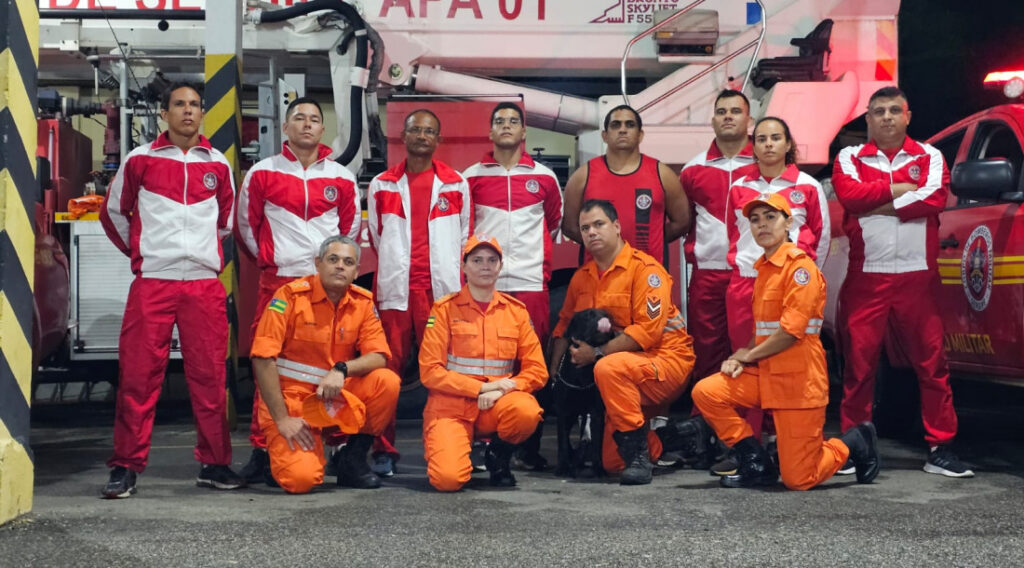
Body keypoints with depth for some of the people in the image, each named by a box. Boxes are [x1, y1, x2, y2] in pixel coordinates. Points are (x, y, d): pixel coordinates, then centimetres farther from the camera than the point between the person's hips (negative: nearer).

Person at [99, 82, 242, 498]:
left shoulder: (218, 165, 10)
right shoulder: (140, 160, 5)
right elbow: (114, 213, 14)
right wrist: (139, 253, 12)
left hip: (204, 284, 2)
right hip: (152, 283, -1)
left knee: (209, 376, 2)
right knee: (138, 375, -4)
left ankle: (215, 463, 11)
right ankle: (126, 467, 3)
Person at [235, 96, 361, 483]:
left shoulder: (341, 178, 10)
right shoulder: (262, 173, 6)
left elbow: (351, 226, 20)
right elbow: (247, 224, 14)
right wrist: (267, 260, 10)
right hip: (277, 283, -1)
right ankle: (262, 449, 2)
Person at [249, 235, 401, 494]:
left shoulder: (362, 302, 1)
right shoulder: (291, 295, -13)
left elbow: (379, 356, -4)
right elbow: (262, 358, -16)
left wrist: (342, 369, -25)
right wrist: (282, 419, -19)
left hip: (335, 396, 5)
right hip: (290, 400, -5)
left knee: (387, 381, -20)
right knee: (301, 479, -25)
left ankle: (353, 460, -2)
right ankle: (280, 454, 12)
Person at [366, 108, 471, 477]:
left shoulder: (456, 186, 10)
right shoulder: (381, 186, 12)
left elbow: (463, 239, 15)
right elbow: (376, 237, 18)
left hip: (443, 291, 0)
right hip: (395, 291, 0)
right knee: (388, 369, -3)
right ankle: (384, 451, 3)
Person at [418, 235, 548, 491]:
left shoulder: (516, 310, 6)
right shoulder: (445, 309, -1)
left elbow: (537, 370, 3)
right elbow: (429, 371, -7)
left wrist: (501, 390, -16)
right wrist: (482, 387, -14)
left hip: (497, 403, 3)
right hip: (451, 406, -2)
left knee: (527, 410, -33)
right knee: (448, 479, -27)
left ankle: (498, 456, 1)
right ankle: (443, 448, 12)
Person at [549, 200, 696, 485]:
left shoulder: (645, 268, -12)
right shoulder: (582, 277, 9)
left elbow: (647, 330, -21)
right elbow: (564, 325, 16)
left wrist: (597, 353, -20)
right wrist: (553, 372, 6)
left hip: (666, 359, -7)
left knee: (608, 368, -37)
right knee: (612, 462, 0)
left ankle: (639, 455, -26)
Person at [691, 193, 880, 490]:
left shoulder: (800, 266, -13)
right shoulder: (764, 268, 14)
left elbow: (791, 331, -19)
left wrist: (747, 355, -7)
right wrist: (741, 358, 1)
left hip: (798, 379, -8)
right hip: (764, 373, 8)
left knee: (797, 480, -6)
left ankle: (856, 442, 22)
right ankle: (758, 466, 2)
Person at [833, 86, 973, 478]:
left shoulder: (929, 156, 12)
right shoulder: (849, 158, 11)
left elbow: (936, 197, -8)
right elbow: (849, 194, -9)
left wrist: (878, 206, -9)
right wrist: (899, 188, -4)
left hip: (918, 277, 1)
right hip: (866, 278, 0)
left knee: (932, 362, -1)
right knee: (859, 364, 0)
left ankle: (941, 448, 4)